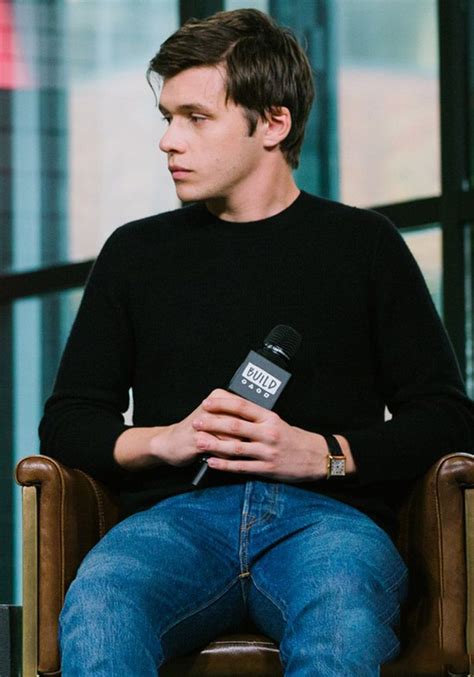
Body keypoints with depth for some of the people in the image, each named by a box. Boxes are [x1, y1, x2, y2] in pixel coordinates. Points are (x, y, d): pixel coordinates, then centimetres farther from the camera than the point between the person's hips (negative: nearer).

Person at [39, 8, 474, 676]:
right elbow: (66, 425, 19)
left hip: (329, 514, -1)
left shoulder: (363, 245, 15)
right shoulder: (137, 252, 20)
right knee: (94, 609, -36)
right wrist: (161, 440, -2)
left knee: (340, 622, -39)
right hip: (178, 513, 2)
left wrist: (324, 453, -6)